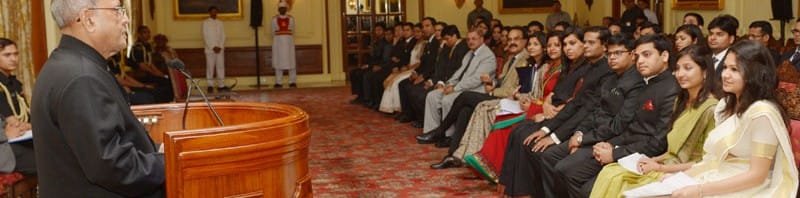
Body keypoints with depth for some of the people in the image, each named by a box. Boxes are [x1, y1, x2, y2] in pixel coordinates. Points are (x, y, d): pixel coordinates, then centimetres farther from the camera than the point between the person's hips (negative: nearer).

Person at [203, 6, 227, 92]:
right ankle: (210, 85, 2)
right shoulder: (205, 23, 2)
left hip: (220, 49, 3)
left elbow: (223, 36, 8)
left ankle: (221, 85, 4)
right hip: (210, 49, -3)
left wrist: (220, 47, -6)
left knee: (221, 66, 1)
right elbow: (205, 37, -4)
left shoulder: (220, 23, 12)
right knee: (210, 67, -2)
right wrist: (213, 47, -12)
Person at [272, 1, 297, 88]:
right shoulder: (274, 19, 4)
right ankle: (279, 82, 0)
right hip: (278, 42, 0)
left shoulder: (291, 18, 5)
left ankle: (292, 82, 2)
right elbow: (273, 32, 10)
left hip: (288, 42, 0)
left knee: (291, 61, -1)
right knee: (278, 61, -2)